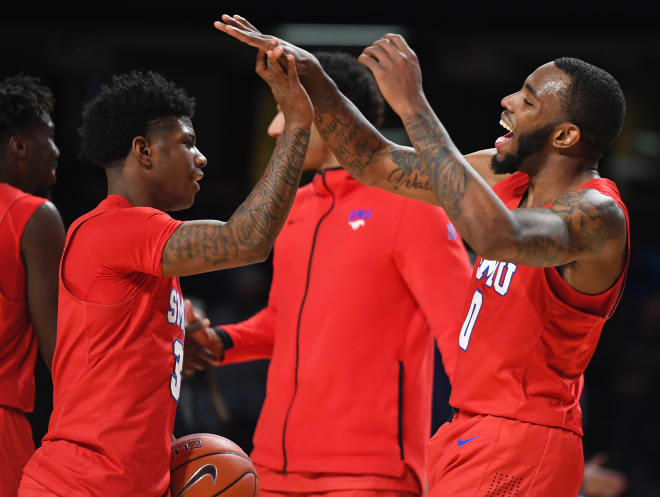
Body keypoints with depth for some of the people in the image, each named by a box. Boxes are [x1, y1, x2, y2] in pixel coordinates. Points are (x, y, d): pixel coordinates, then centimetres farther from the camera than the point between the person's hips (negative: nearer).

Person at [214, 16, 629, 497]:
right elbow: (379, 164, 15)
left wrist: (413, 105, -36)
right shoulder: (510, 177, 8)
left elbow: (496, 237, -40)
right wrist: (311, 77, 2)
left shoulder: (596, 215, -20)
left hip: (515, 451, -9)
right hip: (470, 433, 9)